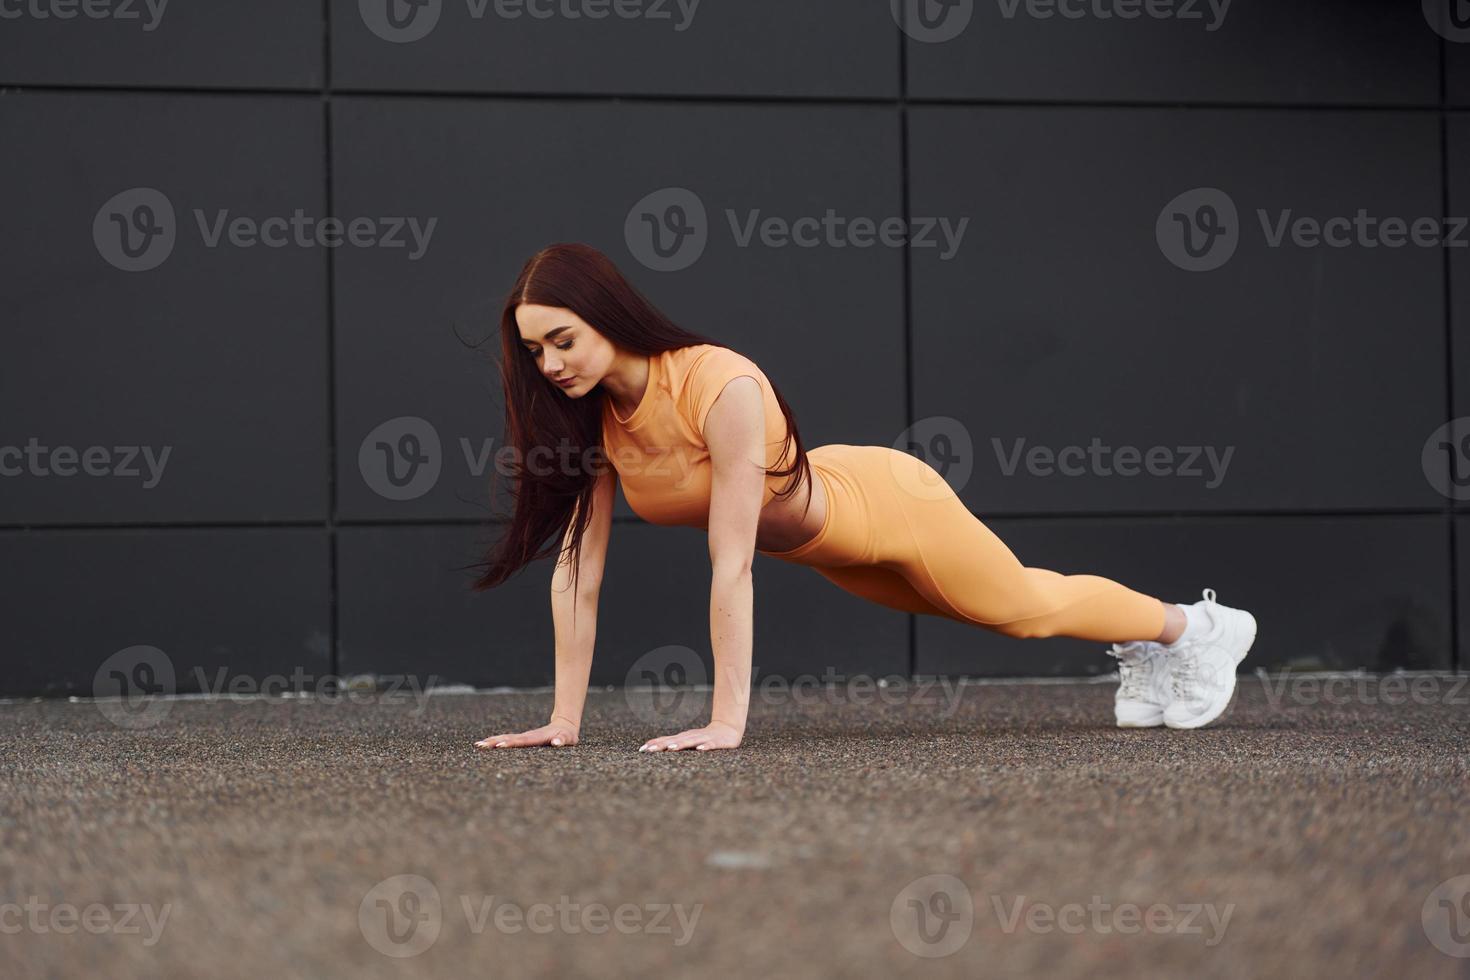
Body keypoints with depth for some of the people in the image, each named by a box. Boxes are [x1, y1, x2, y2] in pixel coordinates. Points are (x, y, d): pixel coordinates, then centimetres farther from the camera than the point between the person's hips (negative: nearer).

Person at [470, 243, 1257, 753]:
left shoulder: (721, 388, -42)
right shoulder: (588, 413, -22)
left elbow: (731, 564, -43)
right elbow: (575, 568, -19)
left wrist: (727, 720, -44)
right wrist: (564, 720, -22)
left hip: (889, 502, -6)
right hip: (821, 544, 6)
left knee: (1028, 606, 20)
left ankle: (1200, 626, 48)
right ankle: (1144, 651, 57)